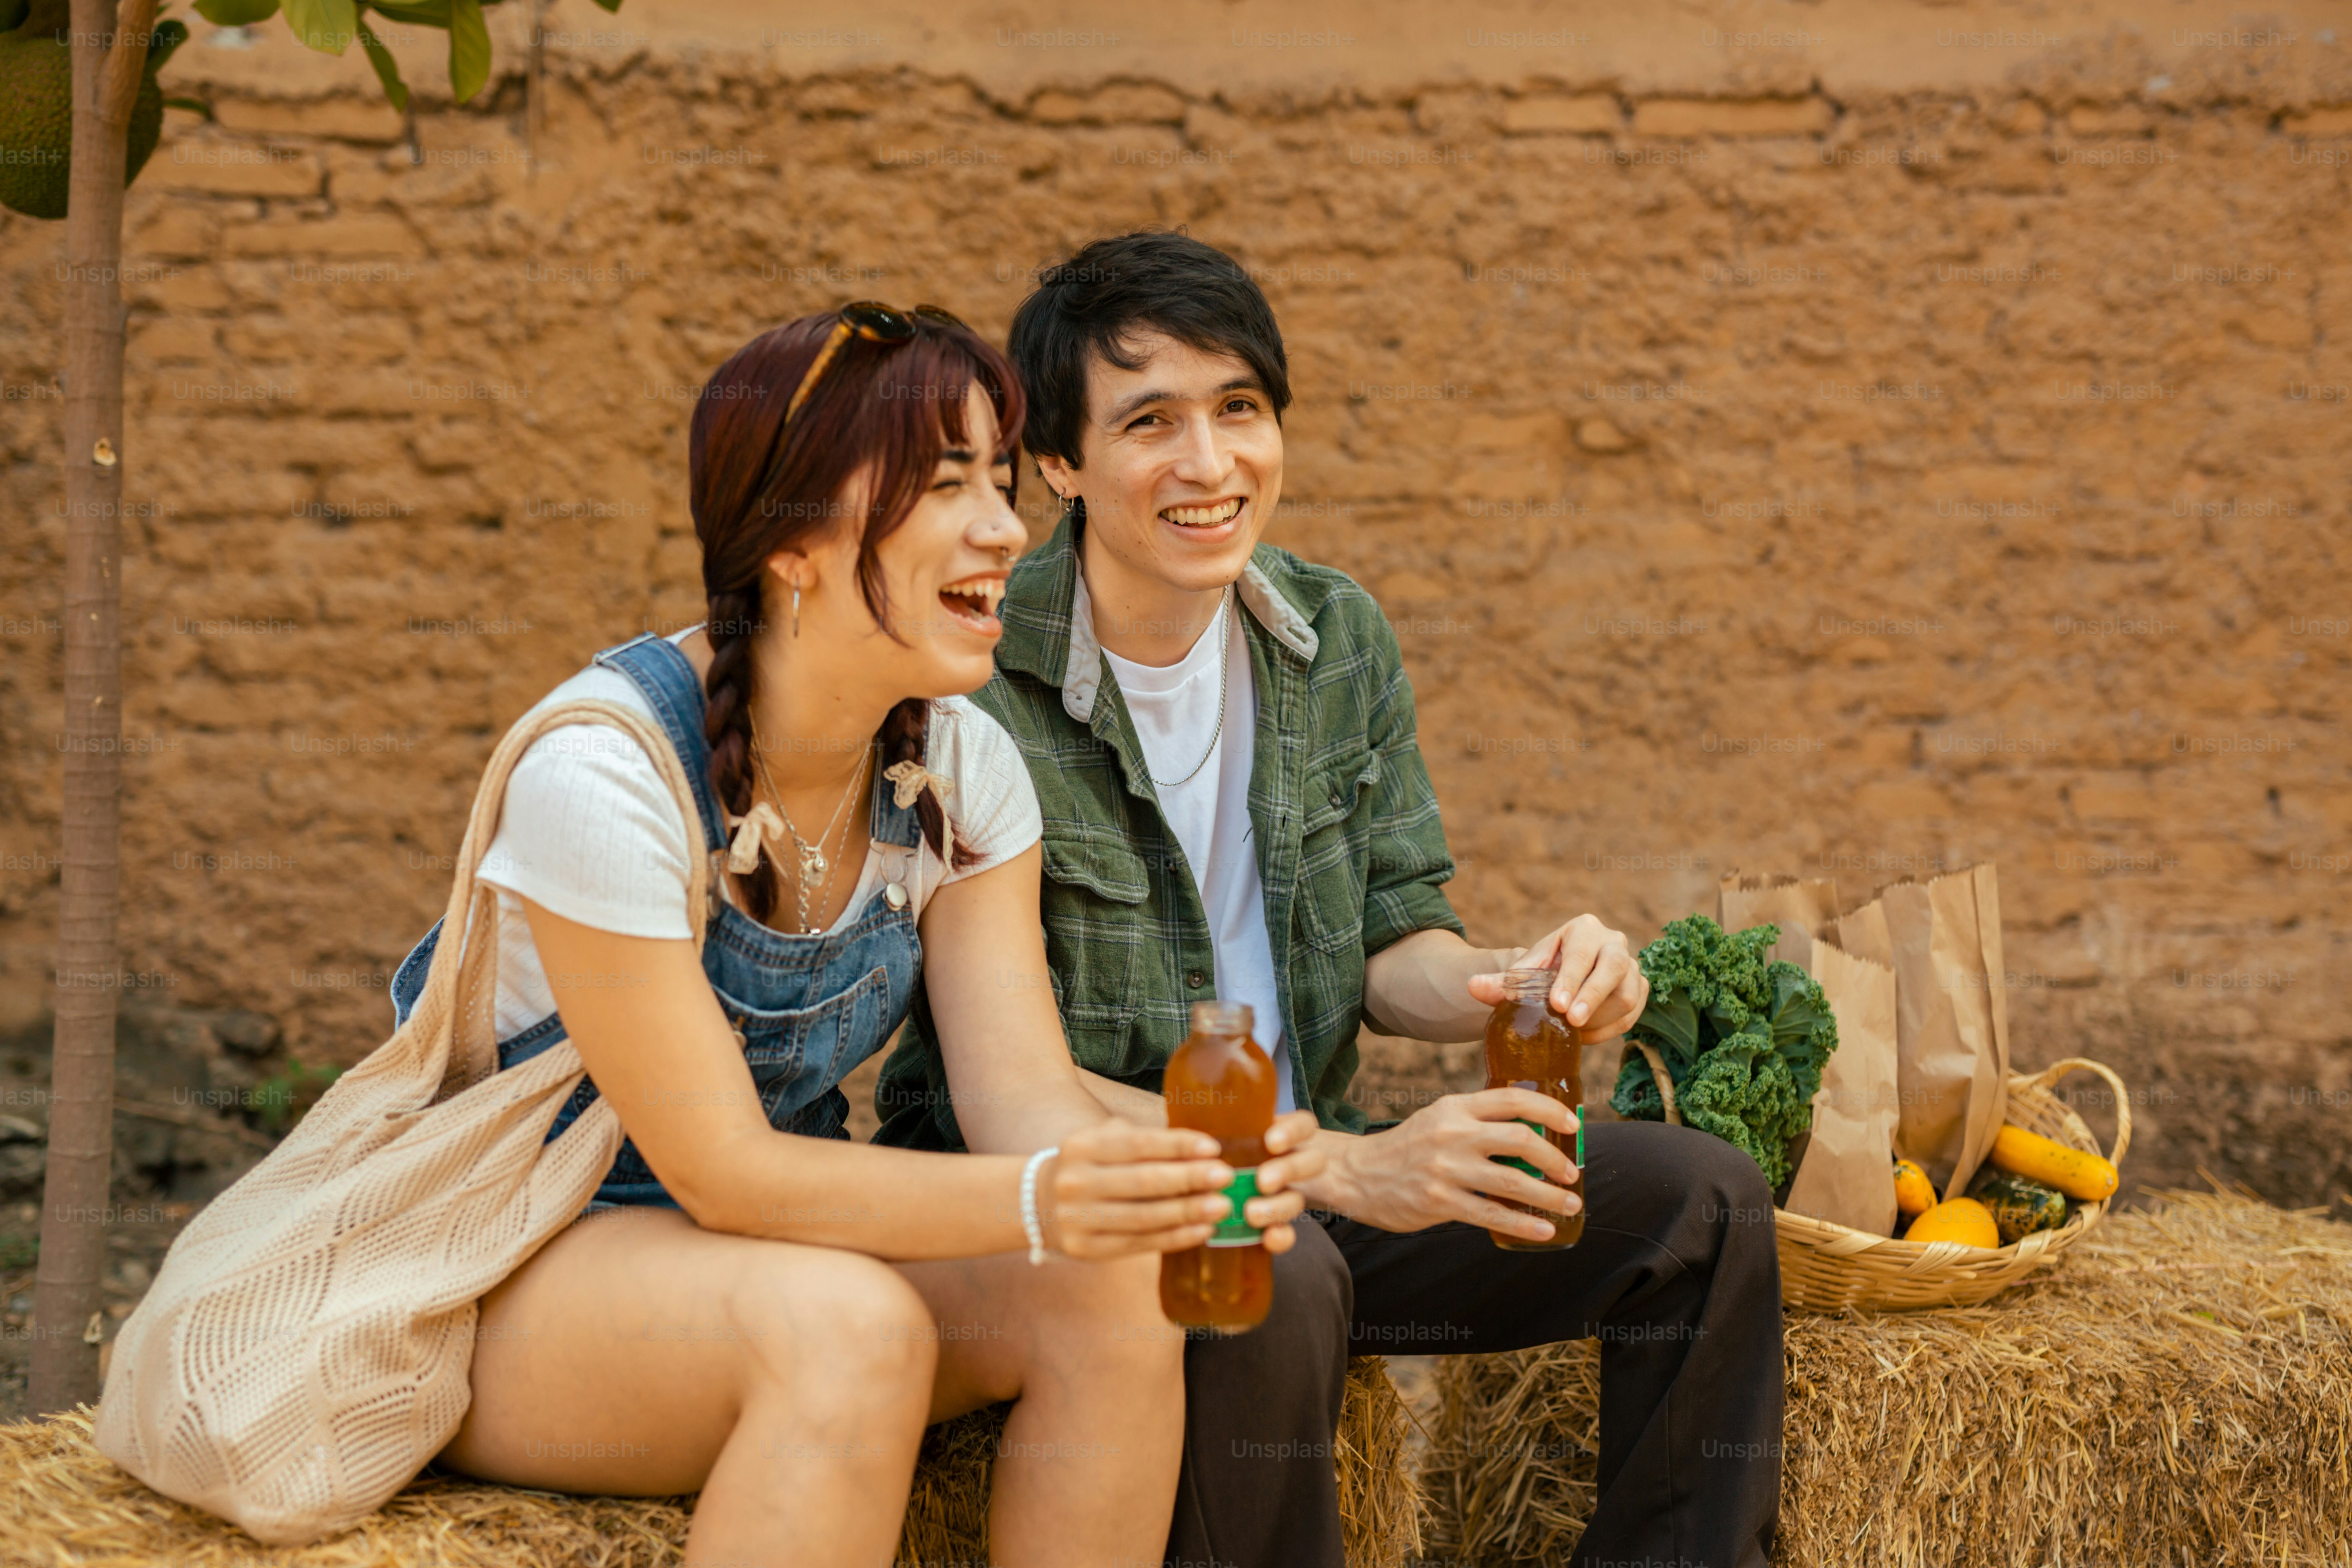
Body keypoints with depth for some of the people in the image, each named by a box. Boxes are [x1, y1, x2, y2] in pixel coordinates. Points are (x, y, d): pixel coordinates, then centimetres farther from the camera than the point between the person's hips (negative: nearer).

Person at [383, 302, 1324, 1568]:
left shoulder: (958, 766, -5)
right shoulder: (601, 774, -26)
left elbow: (1026, 1092, -10)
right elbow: (721, 1171, -25)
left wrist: (1166, 1179, -34)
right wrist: (1035, 1202, -40)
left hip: (777, 1235, 6)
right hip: (510, 1276, -6)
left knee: (1115, 1293, -20)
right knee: (851, 1325, -35)